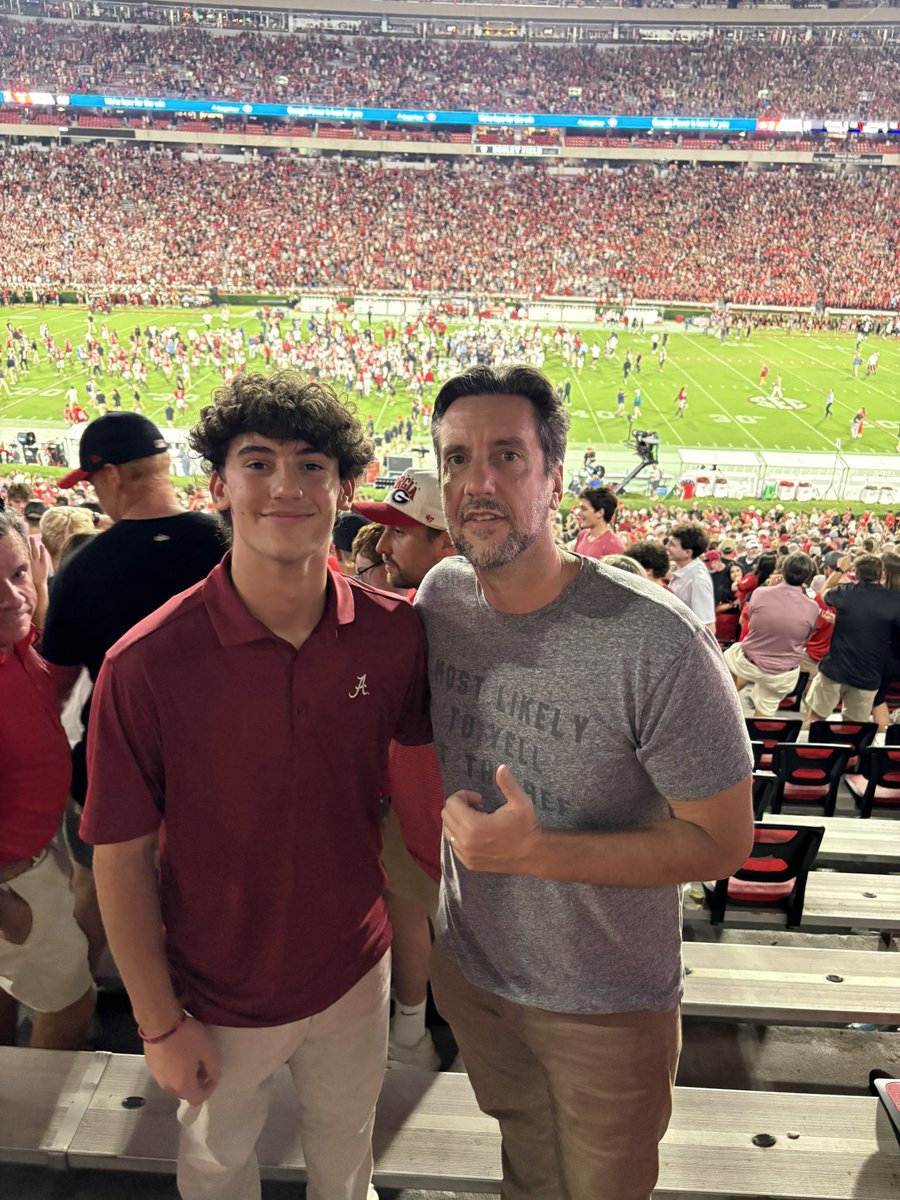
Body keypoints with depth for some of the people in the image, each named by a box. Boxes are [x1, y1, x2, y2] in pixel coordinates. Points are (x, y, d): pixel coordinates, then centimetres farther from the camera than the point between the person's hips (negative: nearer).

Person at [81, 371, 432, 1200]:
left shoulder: (394, 634, -17)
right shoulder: (147, 665, -25)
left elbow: (423, 754, 1)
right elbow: (121, 857, -16)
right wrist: (160, 1023, -10)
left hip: (355, 972, 3)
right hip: (220, 997, -2)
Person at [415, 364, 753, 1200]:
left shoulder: (654, 645, -30)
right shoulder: (439, 595, -11)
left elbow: (721, 841, -23)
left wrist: (538, 852, -31)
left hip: (605, 1008, -4)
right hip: (466, 966, 5)